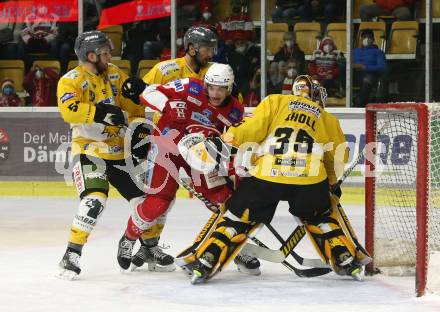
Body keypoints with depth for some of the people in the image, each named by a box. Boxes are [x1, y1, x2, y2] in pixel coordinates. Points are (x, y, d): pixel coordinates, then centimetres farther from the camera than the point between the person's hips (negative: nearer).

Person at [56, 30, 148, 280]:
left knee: (145, 198, 8)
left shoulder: (116, 76, 7)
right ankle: (72, 255, -18)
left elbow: (135, 106, 10)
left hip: (119, 151, 6)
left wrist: (140, 134, -2)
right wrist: (99, 113, -38)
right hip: (89, 150, -6)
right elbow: (69, 110, -29)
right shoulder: (71, 80, -11)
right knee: (95, 200, -26)